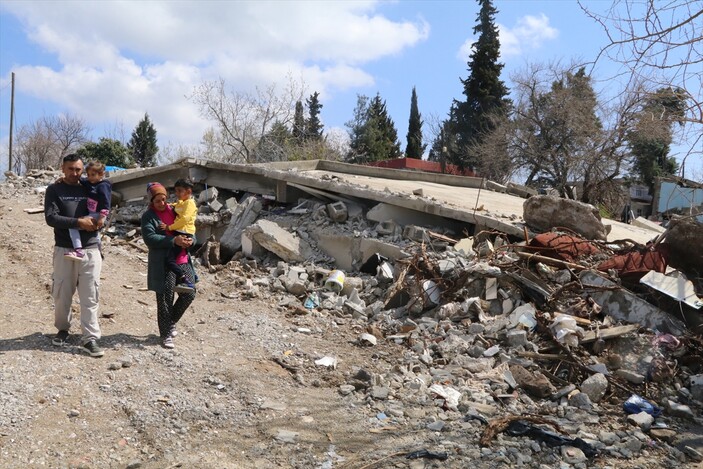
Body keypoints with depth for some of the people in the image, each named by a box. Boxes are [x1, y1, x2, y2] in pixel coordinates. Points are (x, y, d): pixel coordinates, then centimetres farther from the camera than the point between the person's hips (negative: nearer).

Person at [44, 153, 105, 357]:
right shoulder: (54, 190, 4)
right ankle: (63, 329, 31)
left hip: (90, 250, 1)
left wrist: (97, 223, -11)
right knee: (61, 294, 9)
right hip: (64, 250, -1)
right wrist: (78, 222, -17)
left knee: (90, 296, -2)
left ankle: (90, 338, 1)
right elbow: (51, 218, -9)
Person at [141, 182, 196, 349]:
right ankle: (166, 334, 15)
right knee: (165, 299, 1)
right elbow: (149, 238, -17)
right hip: (163, 264, -5)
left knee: (189, 294, 5)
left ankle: (172, 321, 30)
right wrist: (174, 240, -25)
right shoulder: (148, 216, -3)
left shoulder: (175, 211, 13)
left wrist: (191, 240, -8)